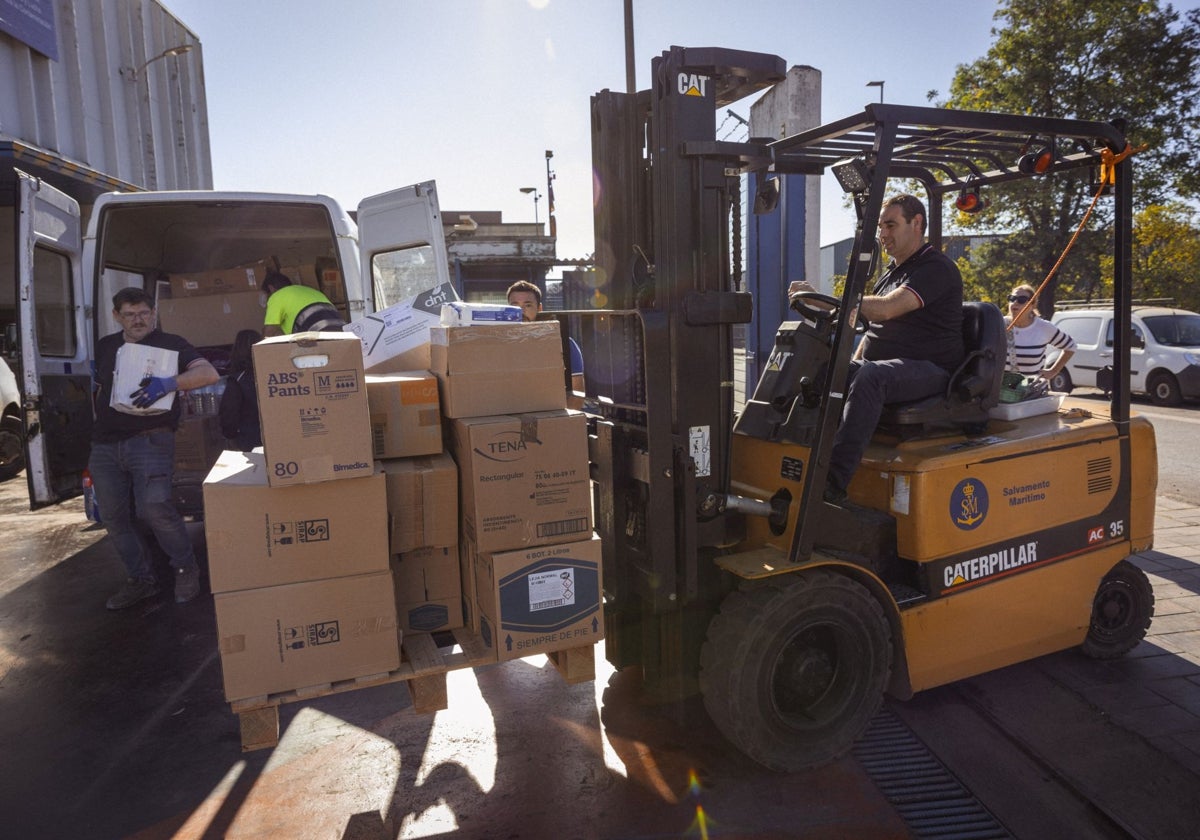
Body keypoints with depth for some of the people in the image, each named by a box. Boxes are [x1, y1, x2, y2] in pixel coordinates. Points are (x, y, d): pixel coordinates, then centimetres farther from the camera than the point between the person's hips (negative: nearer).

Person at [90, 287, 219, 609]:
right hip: (105, 445, 6)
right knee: (115, 517, 7)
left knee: (154, 508, -19)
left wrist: (169, 383, -29)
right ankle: (139, 579, 21)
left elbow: (209, 373, -15)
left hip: (149, 439, -6)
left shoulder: (170, 344, 0)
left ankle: (185, 570, 0)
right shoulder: (105, 346, 17)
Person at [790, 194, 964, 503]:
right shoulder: (892, 271, 20)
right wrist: (853, 367, 10)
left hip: (929, 370, -8)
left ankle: (834, 482, -44)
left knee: (871, 377, -38)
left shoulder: (936, 268, -9)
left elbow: (885, 309, -25)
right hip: (882, 364, 9)